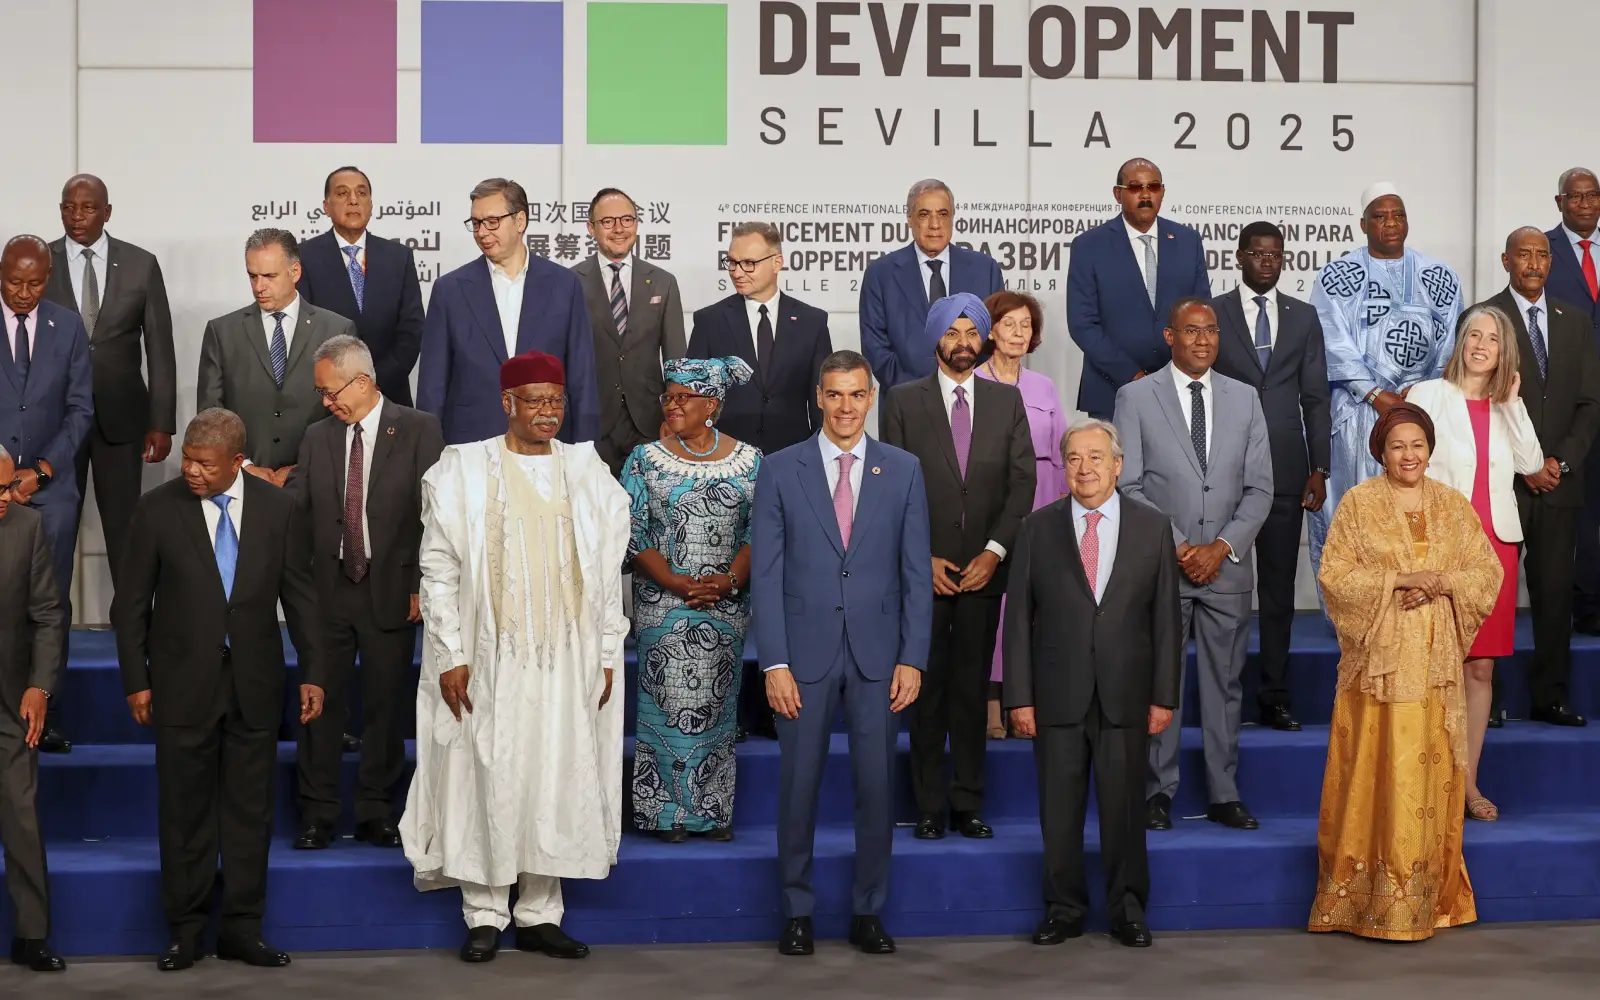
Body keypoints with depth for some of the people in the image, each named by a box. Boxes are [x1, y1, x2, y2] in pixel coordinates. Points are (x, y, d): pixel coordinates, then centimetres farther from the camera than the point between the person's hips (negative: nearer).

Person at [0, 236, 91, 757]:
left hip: (51, 486, 2)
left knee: (52, 603, 0)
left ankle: (45, 712, 6)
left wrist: (43, 469, -3)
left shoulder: (68, 327, 8)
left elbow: (81, 408, 8)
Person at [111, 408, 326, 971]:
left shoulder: (279, 509, 1)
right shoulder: (157, 510, -3)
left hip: (255, 685, 1)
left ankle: (242, 929, 15)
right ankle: (187, 930, 14)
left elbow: (300, 596, 6)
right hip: (183, 685, -1)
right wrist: (136, 681, -3)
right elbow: (131, 604, 1)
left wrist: (312, 673, 2)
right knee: (185, 811, 4)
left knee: (249, 810, 6)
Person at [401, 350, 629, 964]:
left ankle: (539, 914, 13)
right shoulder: (463, 471, -1)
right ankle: (485, 915, 12)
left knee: (558, 779, 4)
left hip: (567, 658, 2)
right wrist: (450, 656, -8)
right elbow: (438, 568, -2)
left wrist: (607, 656, 4)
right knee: (488, 779, 1)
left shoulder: (589, 475, 7)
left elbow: (608, 574, 8)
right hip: (490, 657, -2)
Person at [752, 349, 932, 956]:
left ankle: (868, 913, 16)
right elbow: (765, 573, -1)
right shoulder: (781, 470, 2)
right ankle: (797, 912, 16)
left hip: (878, 653, 1)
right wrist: (774, 662, -8)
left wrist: (912, 658, -2)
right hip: (806, 652, -1)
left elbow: (916, 573, 5)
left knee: (877, 786, 4)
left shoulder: (903, 470, 6)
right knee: (798, 786, 3)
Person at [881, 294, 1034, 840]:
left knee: (973, 688, 5)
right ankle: (930, 806, 7)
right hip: (924, 569, -2)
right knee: (927, 688, 1)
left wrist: (995, 551, -6)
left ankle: (967, 805, 11)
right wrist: (922, 558, -7)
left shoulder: (1007, 401, 9)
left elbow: (1023, 481, 5)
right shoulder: (903, 401, 3)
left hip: (983, 567, 2)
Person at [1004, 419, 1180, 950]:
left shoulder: (1151, 527, 4)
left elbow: (1166, 619, 4)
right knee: (1059, 808, 6)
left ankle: (1128, 911, 18)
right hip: (1058, 696, 0)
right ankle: (1063, 910, 18)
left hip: (1125, 697, 0)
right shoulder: (1039, 528, 3)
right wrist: (1019, 697, -3)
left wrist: (1164, 696, -1)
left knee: (1125, 807, 5)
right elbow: (1019, 618, 2)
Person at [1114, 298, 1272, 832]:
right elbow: (1128, 486, -4)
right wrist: (1176, 547, -11)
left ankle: (1224, 794, 13)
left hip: (1226, 566, 3)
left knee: (1225, 683, 6)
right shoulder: (1135, 397, 1)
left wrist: (1220, 547, -7)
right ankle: (1159, 792, 9)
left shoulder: (1245, 399, 10)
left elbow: (1259, 488, 6)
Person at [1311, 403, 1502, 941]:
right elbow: (1334, 575, -5)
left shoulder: (1455, 507, 11)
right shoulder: (1358, 503, 1)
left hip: (1435, 664, 3)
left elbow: (1487, 573, 8)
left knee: (1431, 773, 2)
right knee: (1375, 774, -4)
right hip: (1378, 660, -3)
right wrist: (1398, 580, -15)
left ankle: (1428, 894, 12)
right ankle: (1370, 894, 4)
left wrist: (1441, 583, -10)